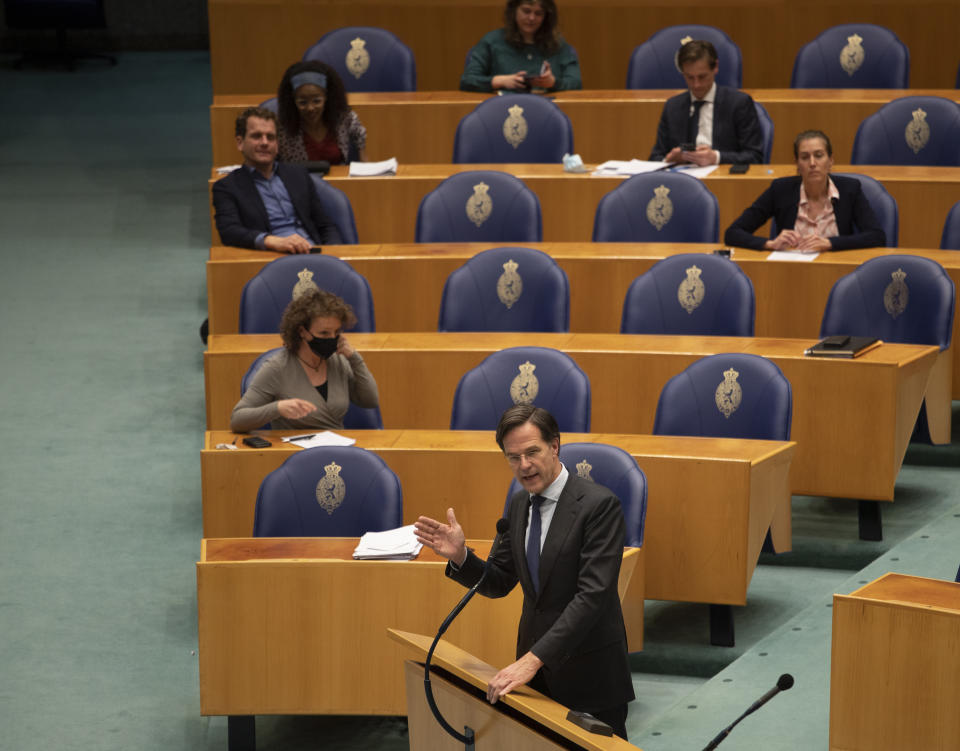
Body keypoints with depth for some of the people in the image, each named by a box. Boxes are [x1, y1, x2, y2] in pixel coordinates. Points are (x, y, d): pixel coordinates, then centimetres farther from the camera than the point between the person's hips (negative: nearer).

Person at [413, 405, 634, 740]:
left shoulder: (599, 504, -18)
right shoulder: (519, 504, 6)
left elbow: (593, 593, -25)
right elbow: (499, 583, 11)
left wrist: (534, 659, -30)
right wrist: (459, 555, -11)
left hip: (589, 671, -6)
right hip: (537, 670, 6)